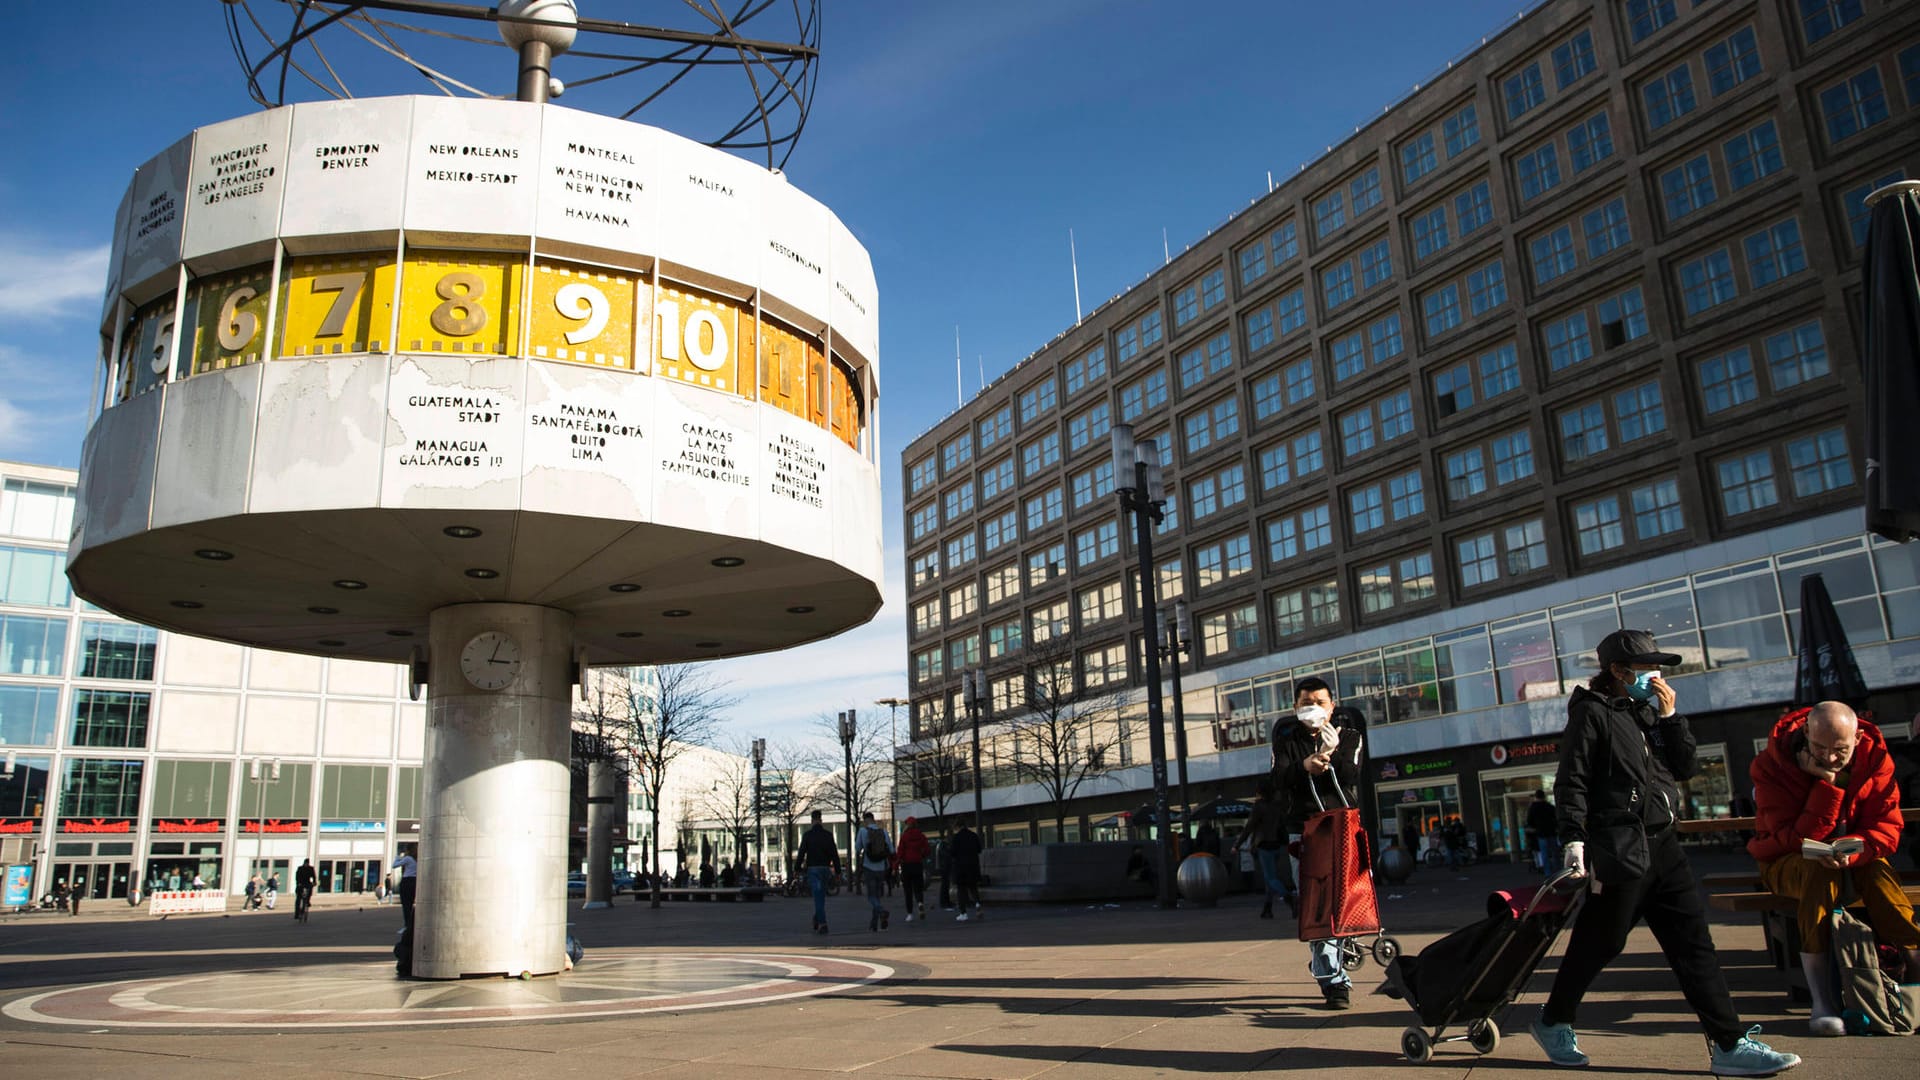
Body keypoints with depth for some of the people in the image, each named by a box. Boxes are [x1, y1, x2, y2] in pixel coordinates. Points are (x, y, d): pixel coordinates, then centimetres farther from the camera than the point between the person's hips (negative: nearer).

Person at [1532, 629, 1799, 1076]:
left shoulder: (1648, 712, 16)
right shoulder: (1591, 713, -8)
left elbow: (1686, 767, 12)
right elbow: (1572, 782, -13)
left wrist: (1671, 717, 1)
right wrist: (1573, 839, -22)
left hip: (1663, 844, 8)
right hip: (1620, 850, -8)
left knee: (1693, 942, 6)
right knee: (1599, 942, 2)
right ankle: (1553, 1022, 19)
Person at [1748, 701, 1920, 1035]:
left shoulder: (1874, 757, -10)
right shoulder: (1771, 765, -19)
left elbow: (1887, 829, -16)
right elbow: (1795, 840, -23)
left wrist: (1851, 851, -38)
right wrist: (1826, 784, -31)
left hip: (1855, 862, 3)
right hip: (1788, 864, -2)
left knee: (1877, 869, -32)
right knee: (1819, 869, -36)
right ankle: (1822, 1000, -38)